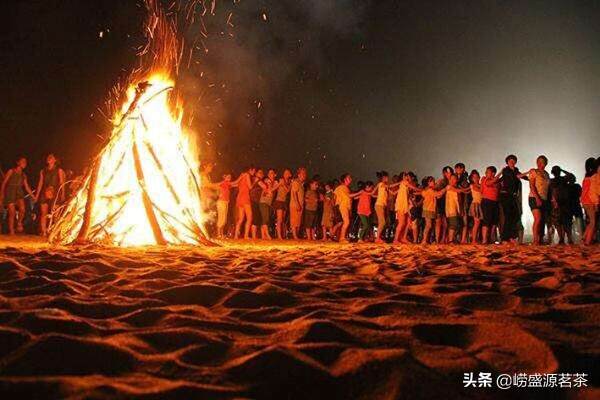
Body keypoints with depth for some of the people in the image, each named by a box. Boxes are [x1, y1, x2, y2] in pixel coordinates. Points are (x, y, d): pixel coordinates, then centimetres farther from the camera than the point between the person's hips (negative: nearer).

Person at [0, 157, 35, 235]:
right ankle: (11, 232, 1)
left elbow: (27, 187, 14)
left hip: (19, 193, 3)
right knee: (12, 213, -7)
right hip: (10, 193, -3)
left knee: (22, 209, -23)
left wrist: (33, 196, 6)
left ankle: (19, 223, 1)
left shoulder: (23, 175, 14)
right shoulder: (11, 171, 1)